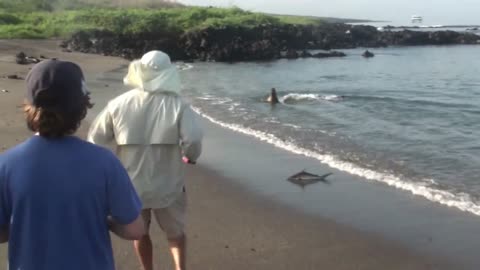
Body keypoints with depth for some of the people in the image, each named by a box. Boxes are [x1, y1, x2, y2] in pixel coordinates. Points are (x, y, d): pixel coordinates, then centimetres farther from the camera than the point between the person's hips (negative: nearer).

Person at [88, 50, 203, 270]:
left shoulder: (118, 104, -8)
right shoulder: (177, 105, -14)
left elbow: (95, 140, -5)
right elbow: (193, 140, -24)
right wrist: (190, 157, -2)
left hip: (131, 184, 2)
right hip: (167, 185, -1)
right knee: (175, 232, 21)